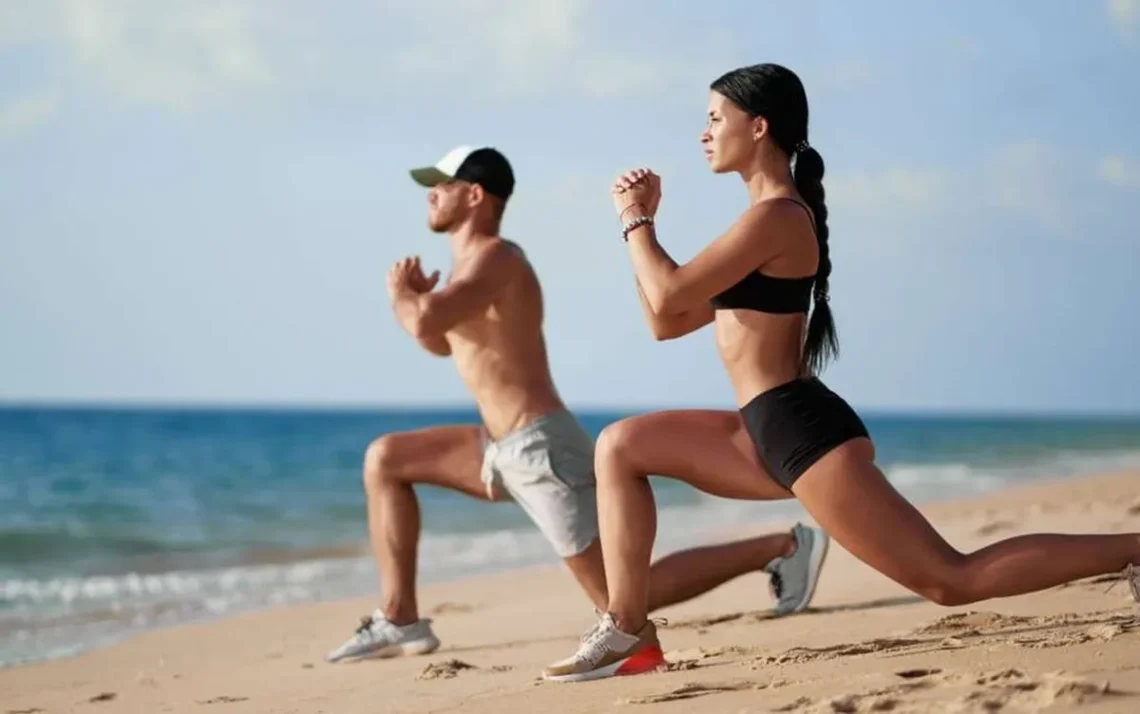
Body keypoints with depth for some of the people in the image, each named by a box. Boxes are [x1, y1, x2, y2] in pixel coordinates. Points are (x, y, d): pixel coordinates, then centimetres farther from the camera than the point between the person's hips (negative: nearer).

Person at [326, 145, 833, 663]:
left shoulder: (494, 257, -14)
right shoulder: (476, 261, 15)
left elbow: (425, 323, -31)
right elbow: (442, 342, 30)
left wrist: (400, 295, -8)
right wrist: (416, 296, 10)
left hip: (541, 450, -10)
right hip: (509, 450, 10)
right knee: (385, 459, 14)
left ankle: (783, 547, -3)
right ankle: (400, 620, 10)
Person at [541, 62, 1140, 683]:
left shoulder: (776, 215, -12)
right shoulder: (770, 218, 19)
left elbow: (668, 298, -16)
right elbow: (667, 324, 20)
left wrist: (634, 222, 0)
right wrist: (645, 220, 15)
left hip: (803, 431, -10)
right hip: (773, 433, 10)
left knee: (951, 579, -11)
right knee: (621, 446, 11)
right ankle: (628, 631, 7)